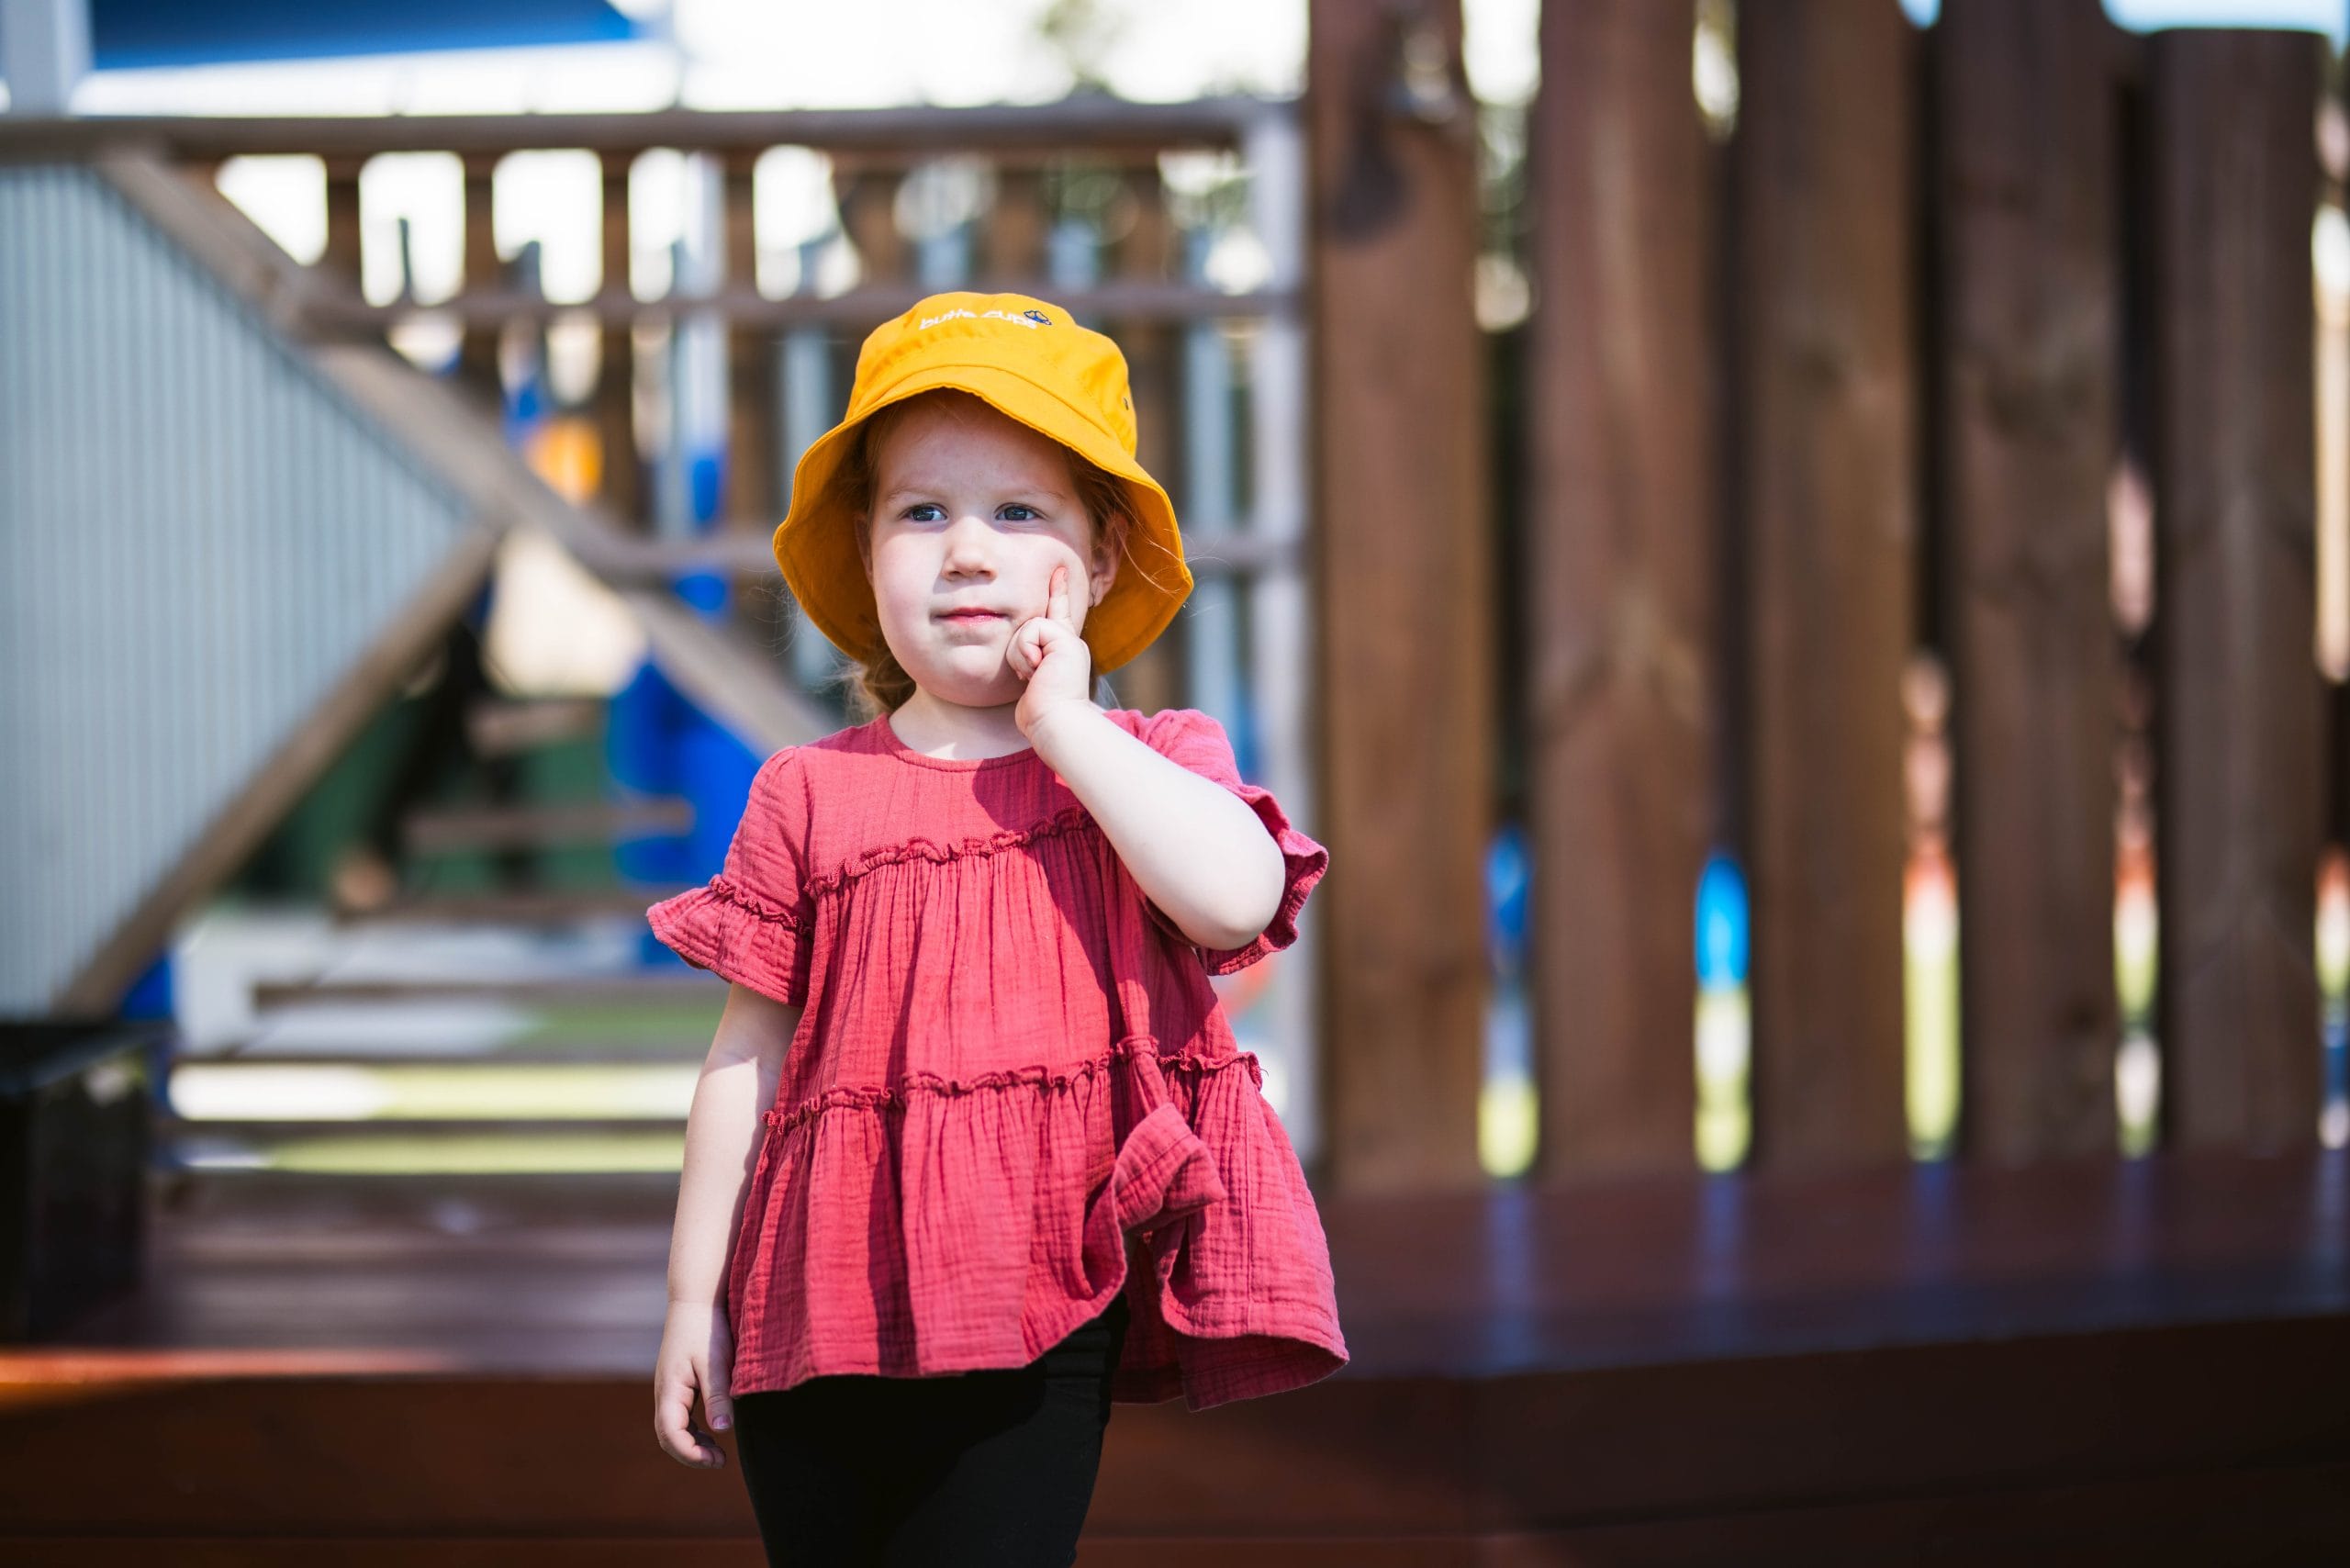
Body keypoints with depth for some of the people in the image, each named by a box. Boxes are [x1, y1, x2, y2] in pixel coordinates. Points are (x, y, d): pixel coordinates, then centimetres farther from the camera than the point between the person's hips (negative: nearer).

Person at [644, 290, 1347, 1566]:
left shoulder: (1148, 763, 5)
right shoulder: (808, 795, 8)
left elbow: (1236, 896, -18)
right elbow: (748, 1063, 11)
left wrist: (1064, 721, -11)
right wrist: (695, 1295, 9)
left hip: (1036, 1319, -2)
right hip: (821, 1312, 3)